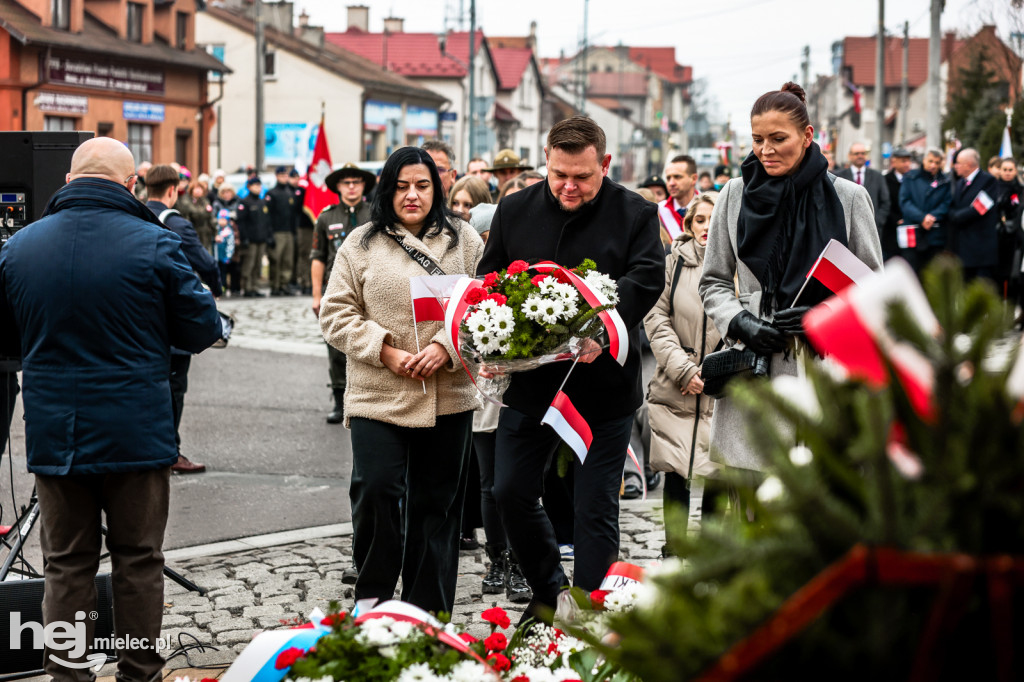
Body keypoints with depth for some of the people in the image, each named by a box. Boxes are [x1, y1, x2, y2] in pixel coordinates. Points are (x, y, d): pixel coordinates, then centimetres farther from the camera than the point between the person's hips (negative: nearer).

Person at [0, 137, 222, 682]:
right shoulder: (154, 244, -12)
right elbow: (203, 330, -5)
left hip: (53, 433, 2)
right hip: (136, 433, -2)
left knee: (66, 565, 11)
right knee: (138, 562, 10)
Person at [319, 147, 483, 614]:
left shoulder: (464, 240, 8)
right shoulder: (361, 244, 5)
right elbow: (336, 313, 2)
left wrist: (446, 347, -12)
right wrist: (386, 351, -11)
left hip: (449, 397, 1)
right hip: (377, 396, -1)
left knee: (436, 504, 7)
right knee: (376, 491, -12)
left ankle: (429, 617, 17)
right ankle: (372, 602, 6)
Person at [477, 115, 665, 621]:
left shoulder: (635, 214, -4)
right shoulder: (515, 210, 5)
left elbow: (645, 279, -14)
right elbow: (488, 280, 9)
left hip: (603, 385, -3)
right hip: (527, 381, 3)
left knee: (595, 509, 2)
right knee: (511, 493, 8)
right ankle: (549, 590, 29)